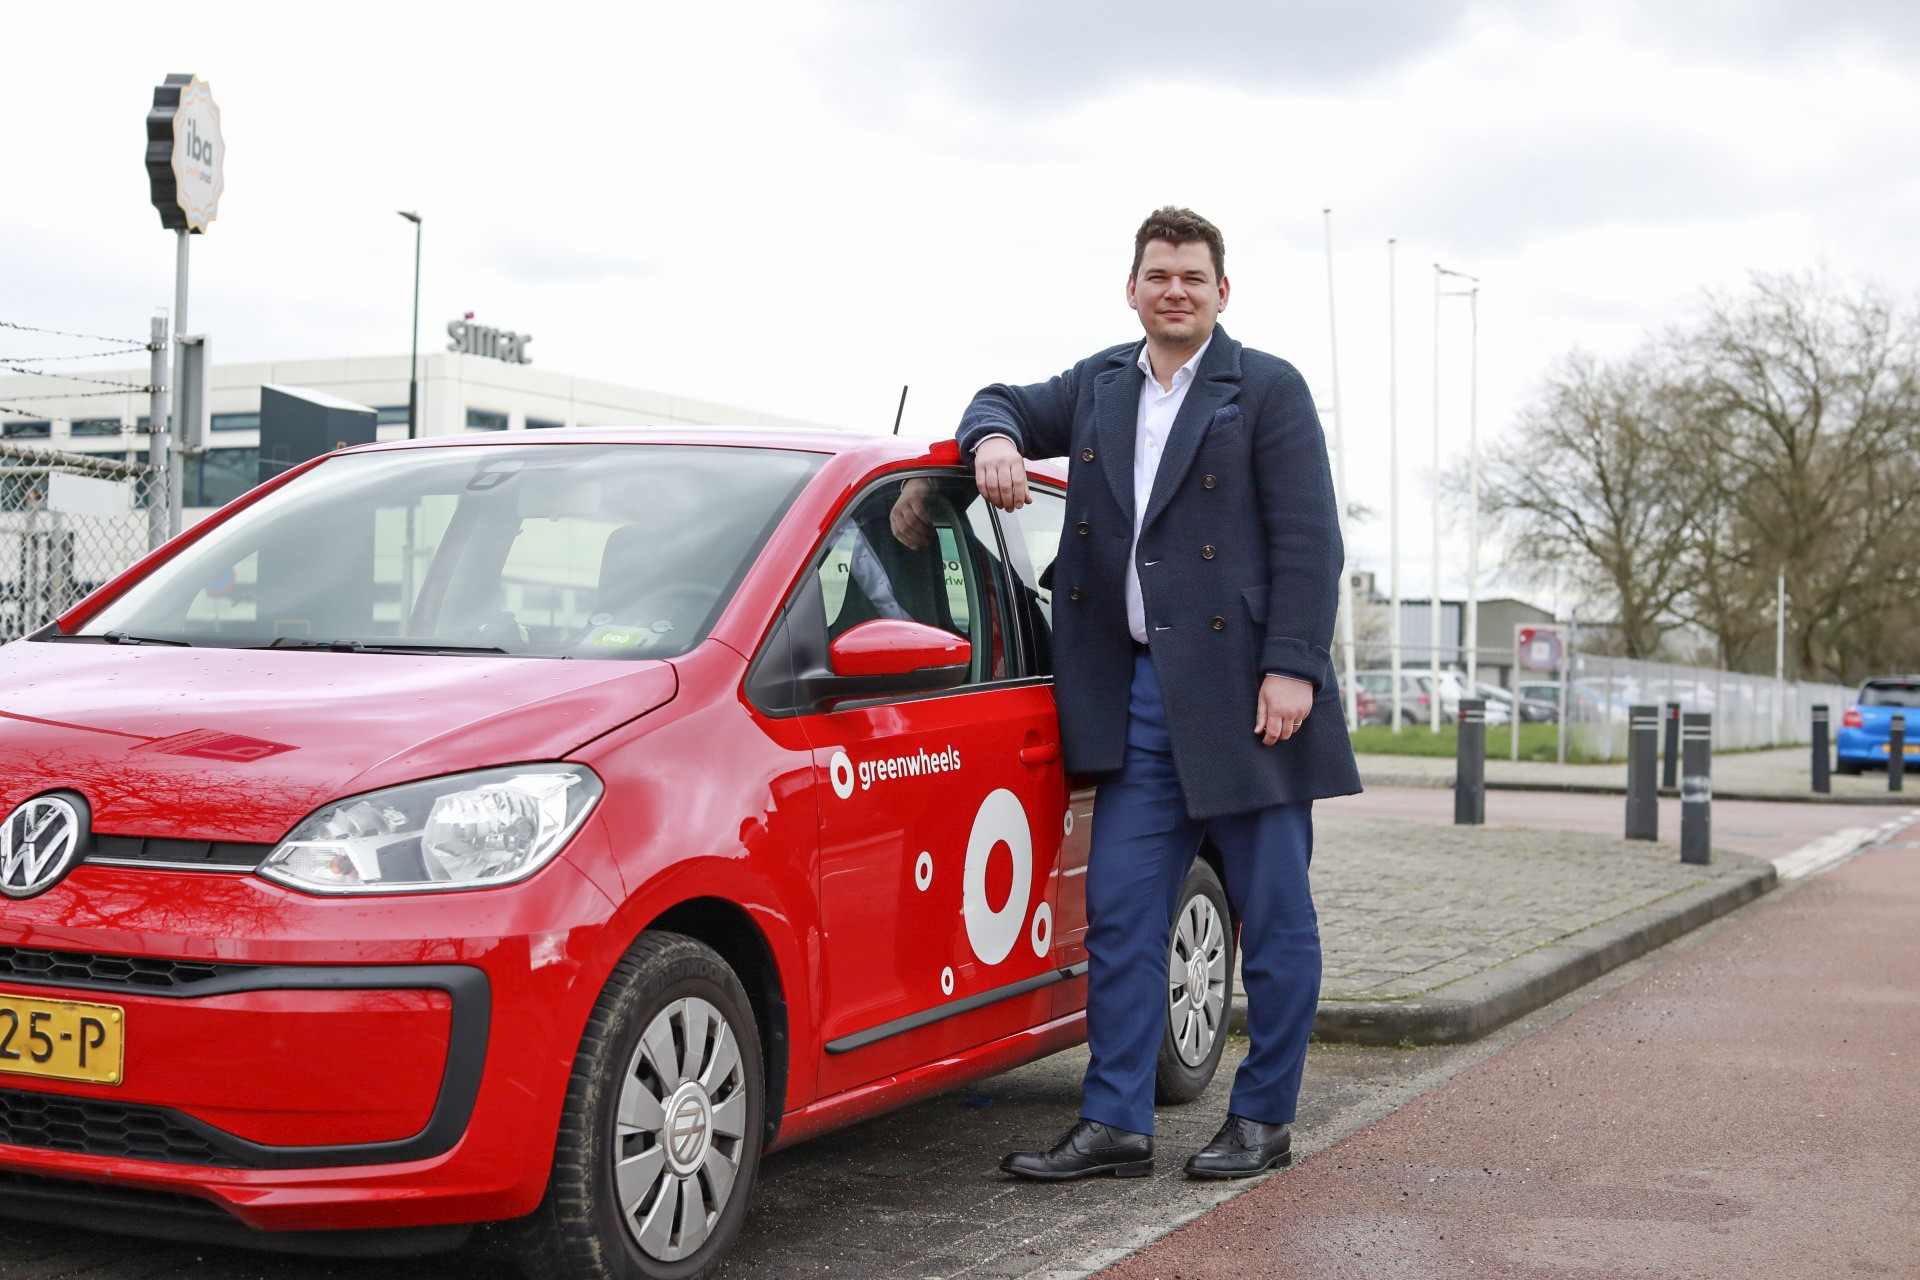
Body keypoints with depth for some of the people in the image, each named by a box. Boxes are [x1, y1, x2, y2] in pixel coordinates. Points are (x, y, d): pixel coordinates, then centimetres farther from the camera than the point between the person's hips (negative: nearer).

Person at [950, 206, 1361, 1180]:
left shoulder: (1268, 390, -2)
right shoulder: (1099, 385, 14)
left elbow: (1309, 542, -7)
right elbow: (1006, 402, 24)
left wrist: (1291, 668, -16)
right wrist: (995, 439, -2)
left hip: (1241, 691, -5)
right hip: (1136, 696, 5)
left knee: (1273, 916, 5)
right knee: (1119, 912, 3)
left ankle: (1263, 1119, 17)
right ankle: (1114, 1124, 9)